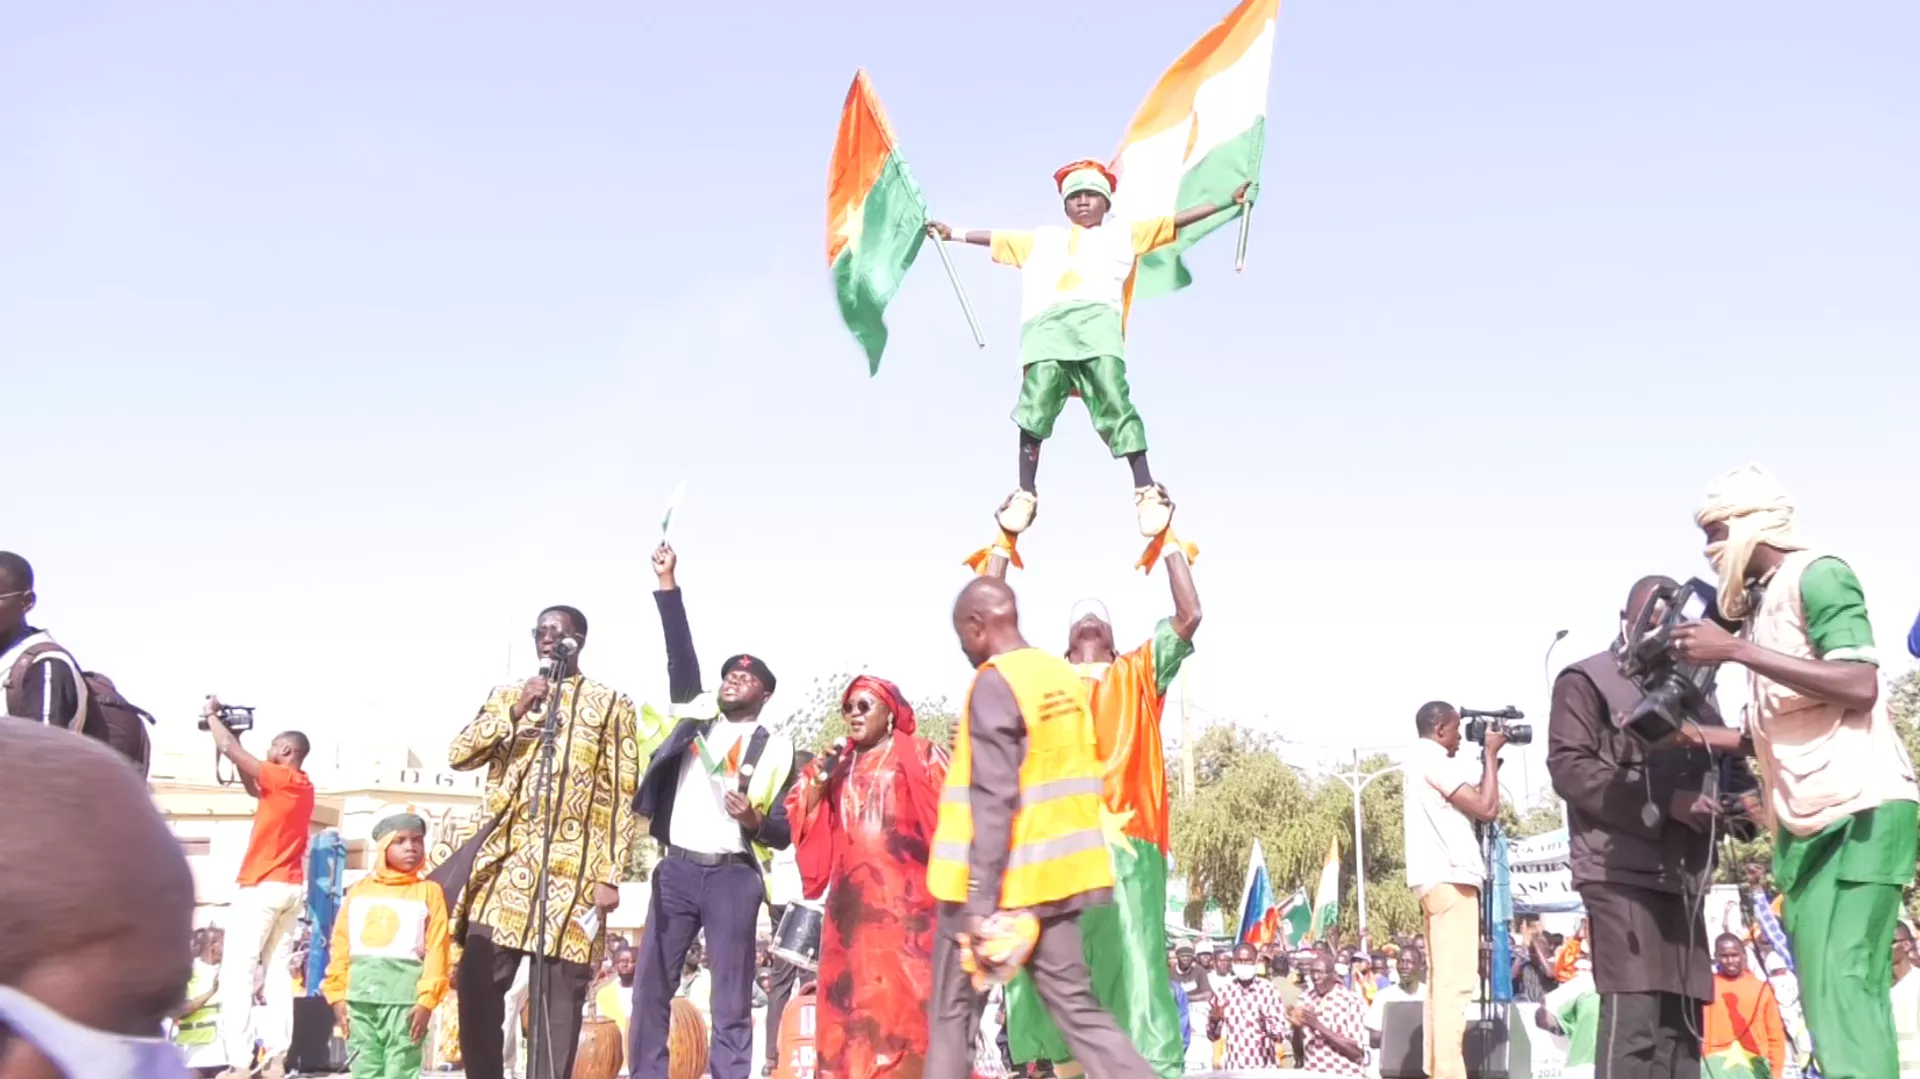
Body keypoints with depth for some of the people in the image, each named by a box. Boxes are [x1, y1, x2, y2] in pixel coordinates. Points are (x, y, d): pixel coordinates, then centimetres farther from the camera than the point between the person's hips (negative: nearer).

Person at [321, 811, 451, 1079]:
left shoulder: (429, 891, 5)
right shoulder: (358, 891, 14)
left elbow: (437, 950, -2)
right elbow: (341, 947, 12)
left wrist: (427, 999, -10)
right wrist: (337, 994, 4)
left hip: (404, 995, -3)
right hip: (360, 994, 3)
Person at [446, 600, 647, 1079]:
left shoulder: (610, 703, 7)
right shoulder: (507, 696, 18)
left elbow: (622, 796, 2)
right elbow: (458, 755, 5)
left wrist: (610, 874, -7)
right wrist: (515, 712, -8)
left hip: (571, 868, -3)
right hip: (504, 863, 3)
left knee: (557, 996, -3)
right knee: (477, 986, -2)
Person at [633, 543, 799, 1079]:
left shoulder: (775, 748, 4)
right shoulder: (698, 715, 14)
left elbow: (784, 832, 2)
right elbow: (680, 656, 4)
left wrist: (756, 821, -20)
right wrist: (667, 583, -3)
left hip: (734, 875, -3)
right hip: (677, 869, 3)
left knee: (732, 999, -3)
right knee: (650, 986, 0)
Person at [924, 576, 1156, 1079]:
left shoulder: (993, 684, -14)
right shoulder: (1066, 677, 9)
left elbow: (992, 802, -20)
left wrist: (979, 903, -21)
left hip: (995, 884, -7)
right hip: (1052, 875, 7)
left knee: (953, 1012, 9)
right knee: (1076, 1007, 6)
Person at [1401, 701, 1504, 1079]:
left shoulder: (1423, 761, 21)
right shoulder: (1432, 760, -9)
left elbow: (1471, 805, 23)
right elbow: (1486, 809, -13)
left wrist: (1487, 760, 18)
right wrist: (1491, 755, -3)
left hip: (1436, 878, 10)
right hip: (1450, 876, -10)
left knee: (1442, 979, 9)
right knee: (1455, 980, -13)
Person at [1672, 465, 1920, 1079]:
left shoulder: (1818, 575, -7)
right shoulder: (1761, 602, 17)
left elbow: (1859, 686, -19)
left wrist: (1737, 650, -20)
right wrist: (1697, 735, 11)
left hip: (1862, 811, -8)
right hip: (1806, 822, 8)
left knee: (1846, 988, -15)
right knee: (1826, 1000, 3)